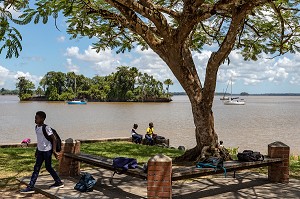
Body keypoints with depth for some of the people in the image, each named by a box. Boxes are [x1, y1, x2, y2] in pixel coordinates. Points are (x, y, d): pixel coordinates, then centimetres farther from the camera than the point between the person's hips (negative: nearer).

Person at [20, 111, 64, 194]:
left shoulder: (46, 128, -17)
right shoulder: (36, 127, 8)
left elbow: (54, 139, -16)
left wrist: (54, 151, -18)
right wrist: (37, 150, 20)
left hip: (47, 150, -8)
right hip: (40, 150, 8)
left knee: (48, 167, 4)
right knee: (36, 168, 5)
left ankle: (59, 182, 19)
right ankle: (30, 187, 9)